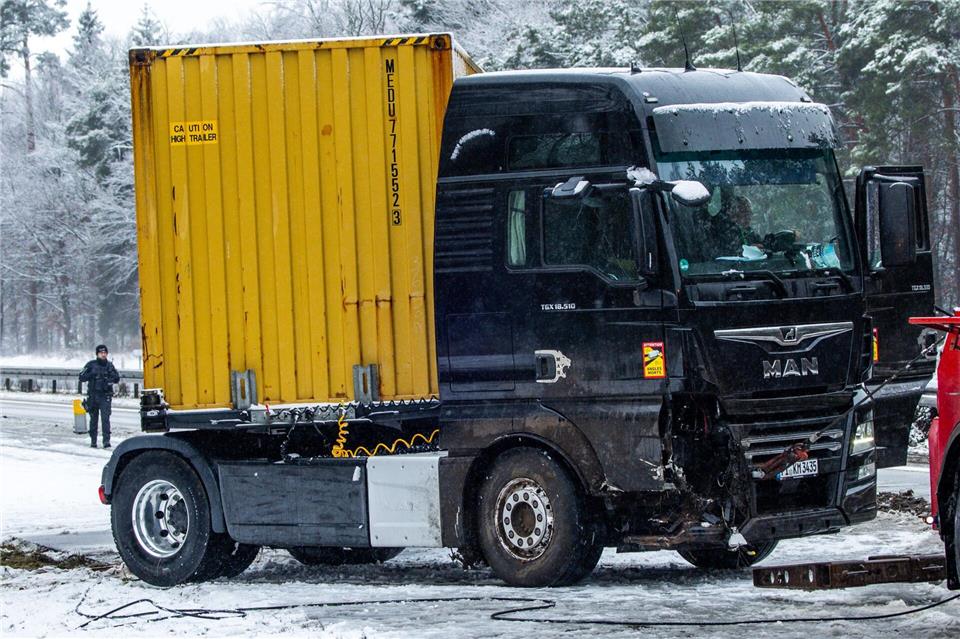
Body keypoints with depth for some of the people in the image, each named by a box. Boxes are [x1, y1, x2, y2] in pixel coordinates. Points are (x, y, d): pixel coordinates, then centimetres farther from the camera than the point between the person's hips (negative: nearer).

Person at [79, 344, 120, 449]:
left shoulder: (109, 365, 8)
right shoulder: (91, 365, 3)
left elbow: (117, 379, 13)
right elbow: (82, 377, 1)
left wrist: (112, 375, -8)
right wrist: (91, 374, -15)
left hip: (105, 396, 0)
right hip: (93, 395, 1)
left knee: (105, 418, -12)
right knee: (93, 419, 8)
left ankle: (106, 441, -17)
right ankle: (93, 441, 18)